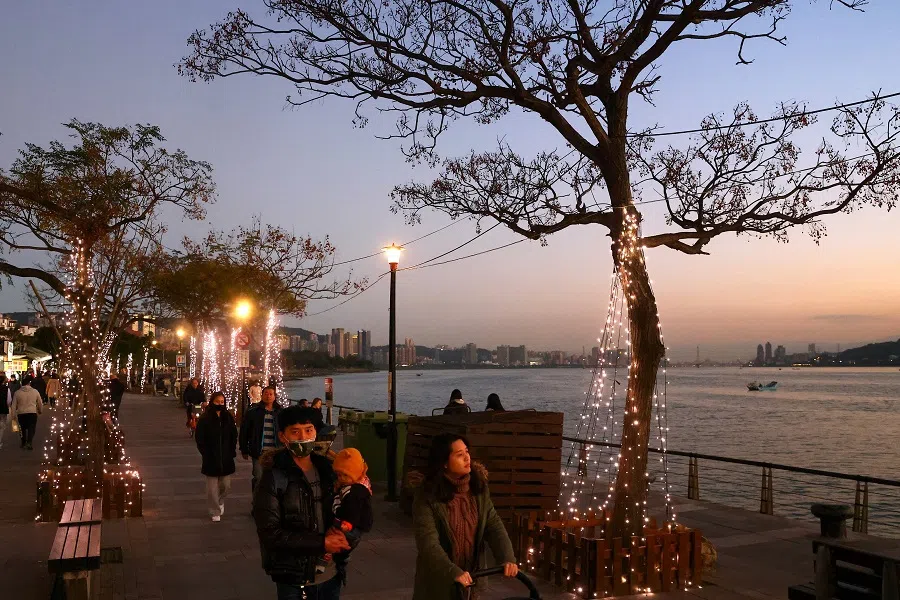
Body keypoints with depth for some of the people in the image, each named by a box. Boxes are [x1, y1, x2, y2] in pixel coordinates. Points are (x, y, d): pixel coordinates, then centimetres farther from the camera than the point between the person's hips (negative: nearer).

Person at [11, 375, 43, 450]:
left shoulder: (17, 393, -1)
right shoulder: (35, 391, -2)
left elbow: (14, 405, 2)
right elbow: (40, 403, 9)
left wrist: (13, 415, 10)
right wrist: (40, 410, 27)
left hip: (21, 414, 2)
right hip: (32, 413, -2)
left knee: (23, 428, 19)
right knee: (31, 428, 0)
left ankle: (24, 443, 29)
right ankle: (29, 443, -18)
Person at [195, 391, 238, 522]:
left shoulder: (228, 417, 2)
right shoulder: (205, 419, -7)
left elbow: (234, 436, 9)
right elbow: (199, 439, -3)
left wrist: (232, 452, 2)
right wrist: (206, 454, -7)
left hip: (226, 458, 3)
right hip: (211, 459, -2)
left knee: (226, 485, 7)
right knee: (212, 487, 1)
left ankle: (220, 501, 37)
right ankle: (215, 512, 15)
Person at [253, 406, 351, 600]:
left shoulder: (326, 469, 2)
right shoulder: (273, 479, -12)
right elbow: (270, 533, -16)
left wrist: (338, 532, -10)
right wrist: (321, 543, -18)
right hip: (294, 579, -4)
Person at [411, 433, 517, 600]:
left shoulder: (478, 487, -3)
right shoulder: (427, 496, -17)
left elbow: (494, 525, -5)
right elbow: (427, 542, -24)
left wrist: (508, 558, -20)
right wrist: (453, 572, -35)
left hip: (472, 576, 4)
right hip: (438, 580, -4)